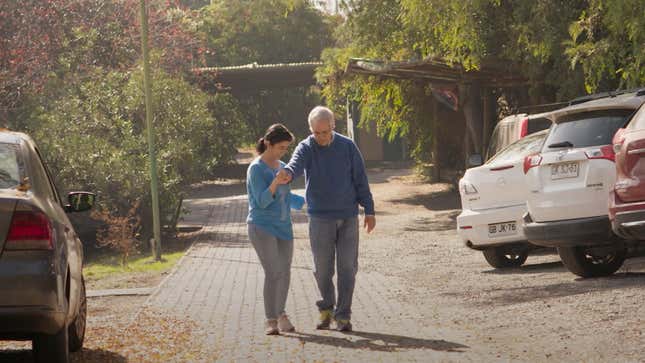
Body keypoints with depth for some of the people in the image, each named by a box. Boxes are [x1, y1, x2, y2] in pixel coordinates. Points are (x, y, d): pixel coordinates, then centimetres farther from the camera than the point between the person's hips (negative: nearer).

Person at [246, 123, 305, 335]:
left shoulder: (282, 167, 12)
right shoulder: (256, 169, -10)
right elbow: (262, 201, -17)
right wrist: (275, 183, -33)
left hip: (283, 228, 7)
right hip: (262, 228, -7)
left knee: (285, 274, 3)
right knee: (273, 272, -15)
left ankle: (279, 315, 18)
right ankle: (271, 320, -11)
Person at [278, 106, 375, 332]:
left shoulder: (347, 147, 1)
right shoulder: (306, 148, -4)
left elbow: (360, 180, 5)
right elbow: (296, 164, -26)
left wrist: (369, 210, 2)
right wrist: (287, 172, -51)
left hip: (348, 217, 1)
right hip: (321, 218, -1)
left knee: (347, 268, -1)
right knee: (323, 269, 4)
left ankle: (343, 316, 6)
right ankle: (326, 309, 25)